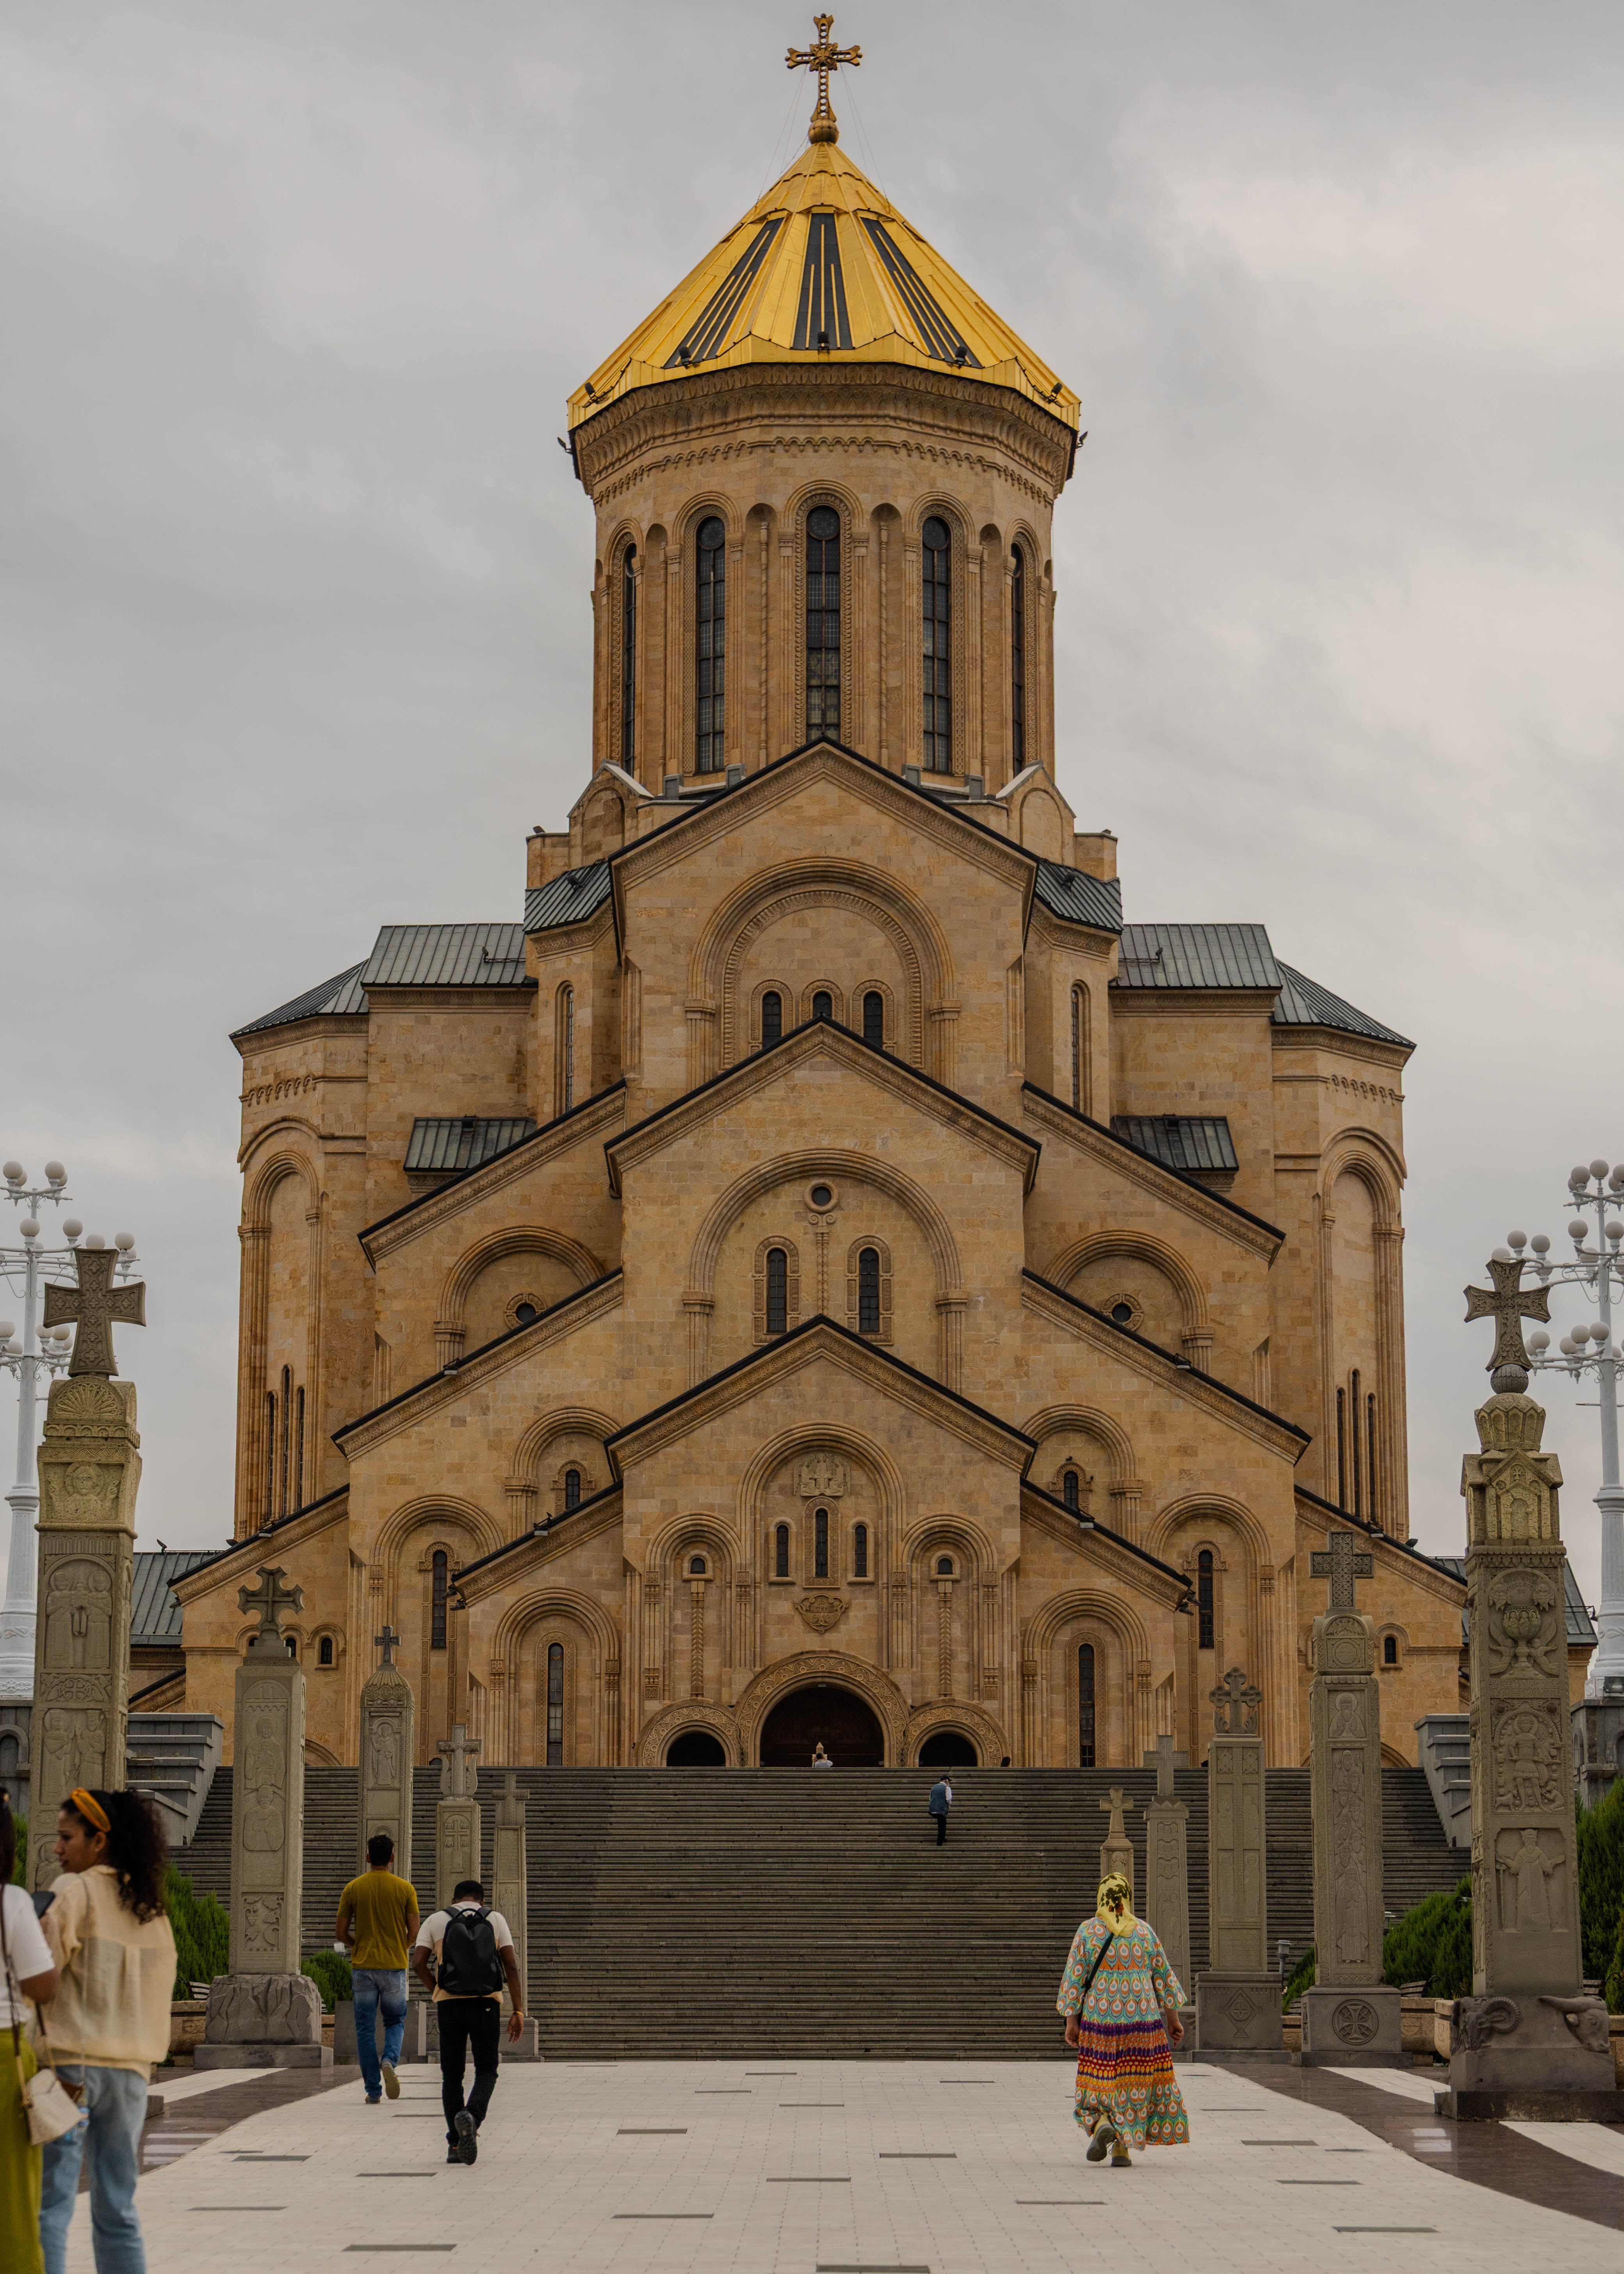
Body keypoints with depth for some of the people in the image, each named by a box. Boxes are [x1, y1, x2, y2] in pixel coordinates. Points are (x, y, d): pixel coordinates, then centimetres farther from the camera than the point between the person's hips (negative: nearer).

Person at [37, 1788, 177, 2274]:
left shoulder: (74, 1891, -6)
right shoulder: (150, 1907, 12)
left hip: (70, 2057, -6)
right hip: (131, 2067, 6)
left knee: (49, 2206, -6)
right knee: (117, 2211, 11)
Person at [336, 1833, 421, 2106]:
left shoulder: (353, 1889, 0)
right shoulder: (405, 1889, -1)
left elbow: (342, 1934, 0)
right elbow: (414, 1933, -3)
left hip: (363, 1967, 0)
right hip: (395, 1966, 0)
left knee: (366, 2029, 6)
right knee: (396, 2021, 16)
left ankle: (374, 2091, 4)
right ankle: (389, 2061, -13)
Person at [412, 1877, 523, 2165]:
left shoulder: (436, 1920, 10)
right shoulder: (496, 1920, 10)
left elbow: (418, 1963, -3)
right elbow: (511, 1966, 1)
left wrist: (438, 1993, 11)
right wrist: (518, 2012, 1)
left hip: (450, 2005, 1)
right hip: (486, 2004, 0)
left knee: (452, 2075, 12)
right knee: (486, 2071, 8)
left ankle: (455, 2144, 6)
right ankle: (471, 2118, -21)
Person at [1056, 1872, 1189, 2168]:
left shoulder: (1088, 1931, -3)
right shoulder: (1145, 1932, 3)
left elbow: (1075, 1978, -6)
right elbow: (1163, 1977, 5)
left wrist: (1071, 2021, -2)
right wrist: (1173, 2019, 11)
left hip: (1100, 2018, -1)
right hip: (1141, 2020, 1)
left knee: (1101, 2078, 11)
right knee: (1133, 2082, 8)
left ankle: (1101, 2125, -14)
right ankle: (1122, 2147, 4)